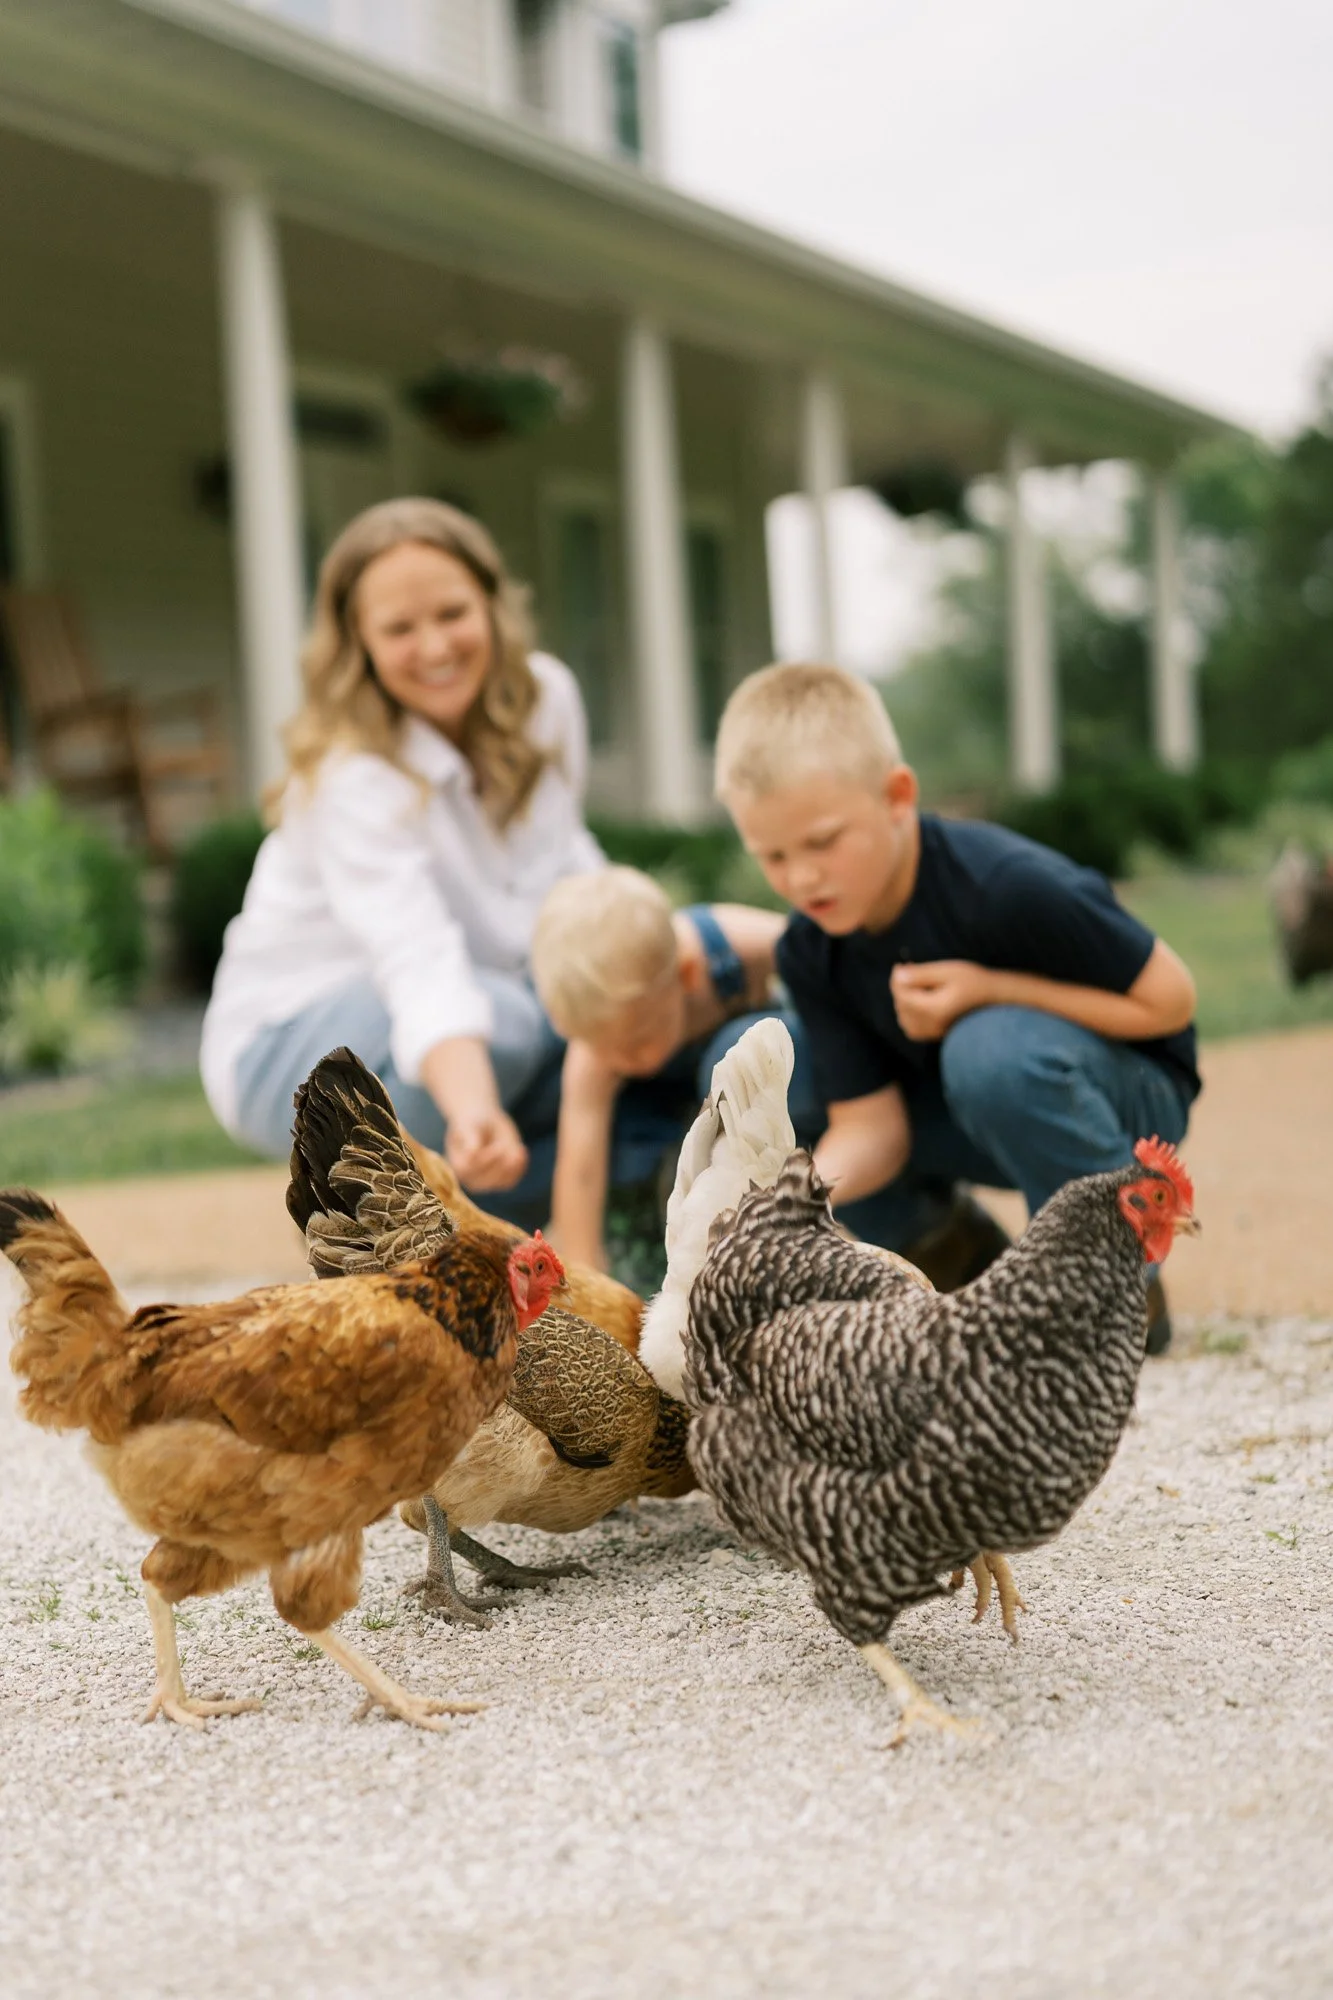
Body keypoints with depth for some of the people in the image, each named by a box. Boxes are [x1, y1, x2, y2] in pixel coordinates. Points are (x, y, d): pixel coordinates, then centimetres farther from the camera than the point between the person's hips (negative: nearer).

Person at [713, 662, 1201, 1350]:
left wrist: (990, 991, -29)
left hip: (1126, 1090, -6)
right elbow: (869, 1127, -15)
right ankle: (973, 1263, 6)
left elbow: (1169, 1000, -20)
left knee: (990, 1046, -40)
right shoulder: (810, 954, -13)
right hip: (971, 1115, 6)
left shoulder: (1009, 886, -30)